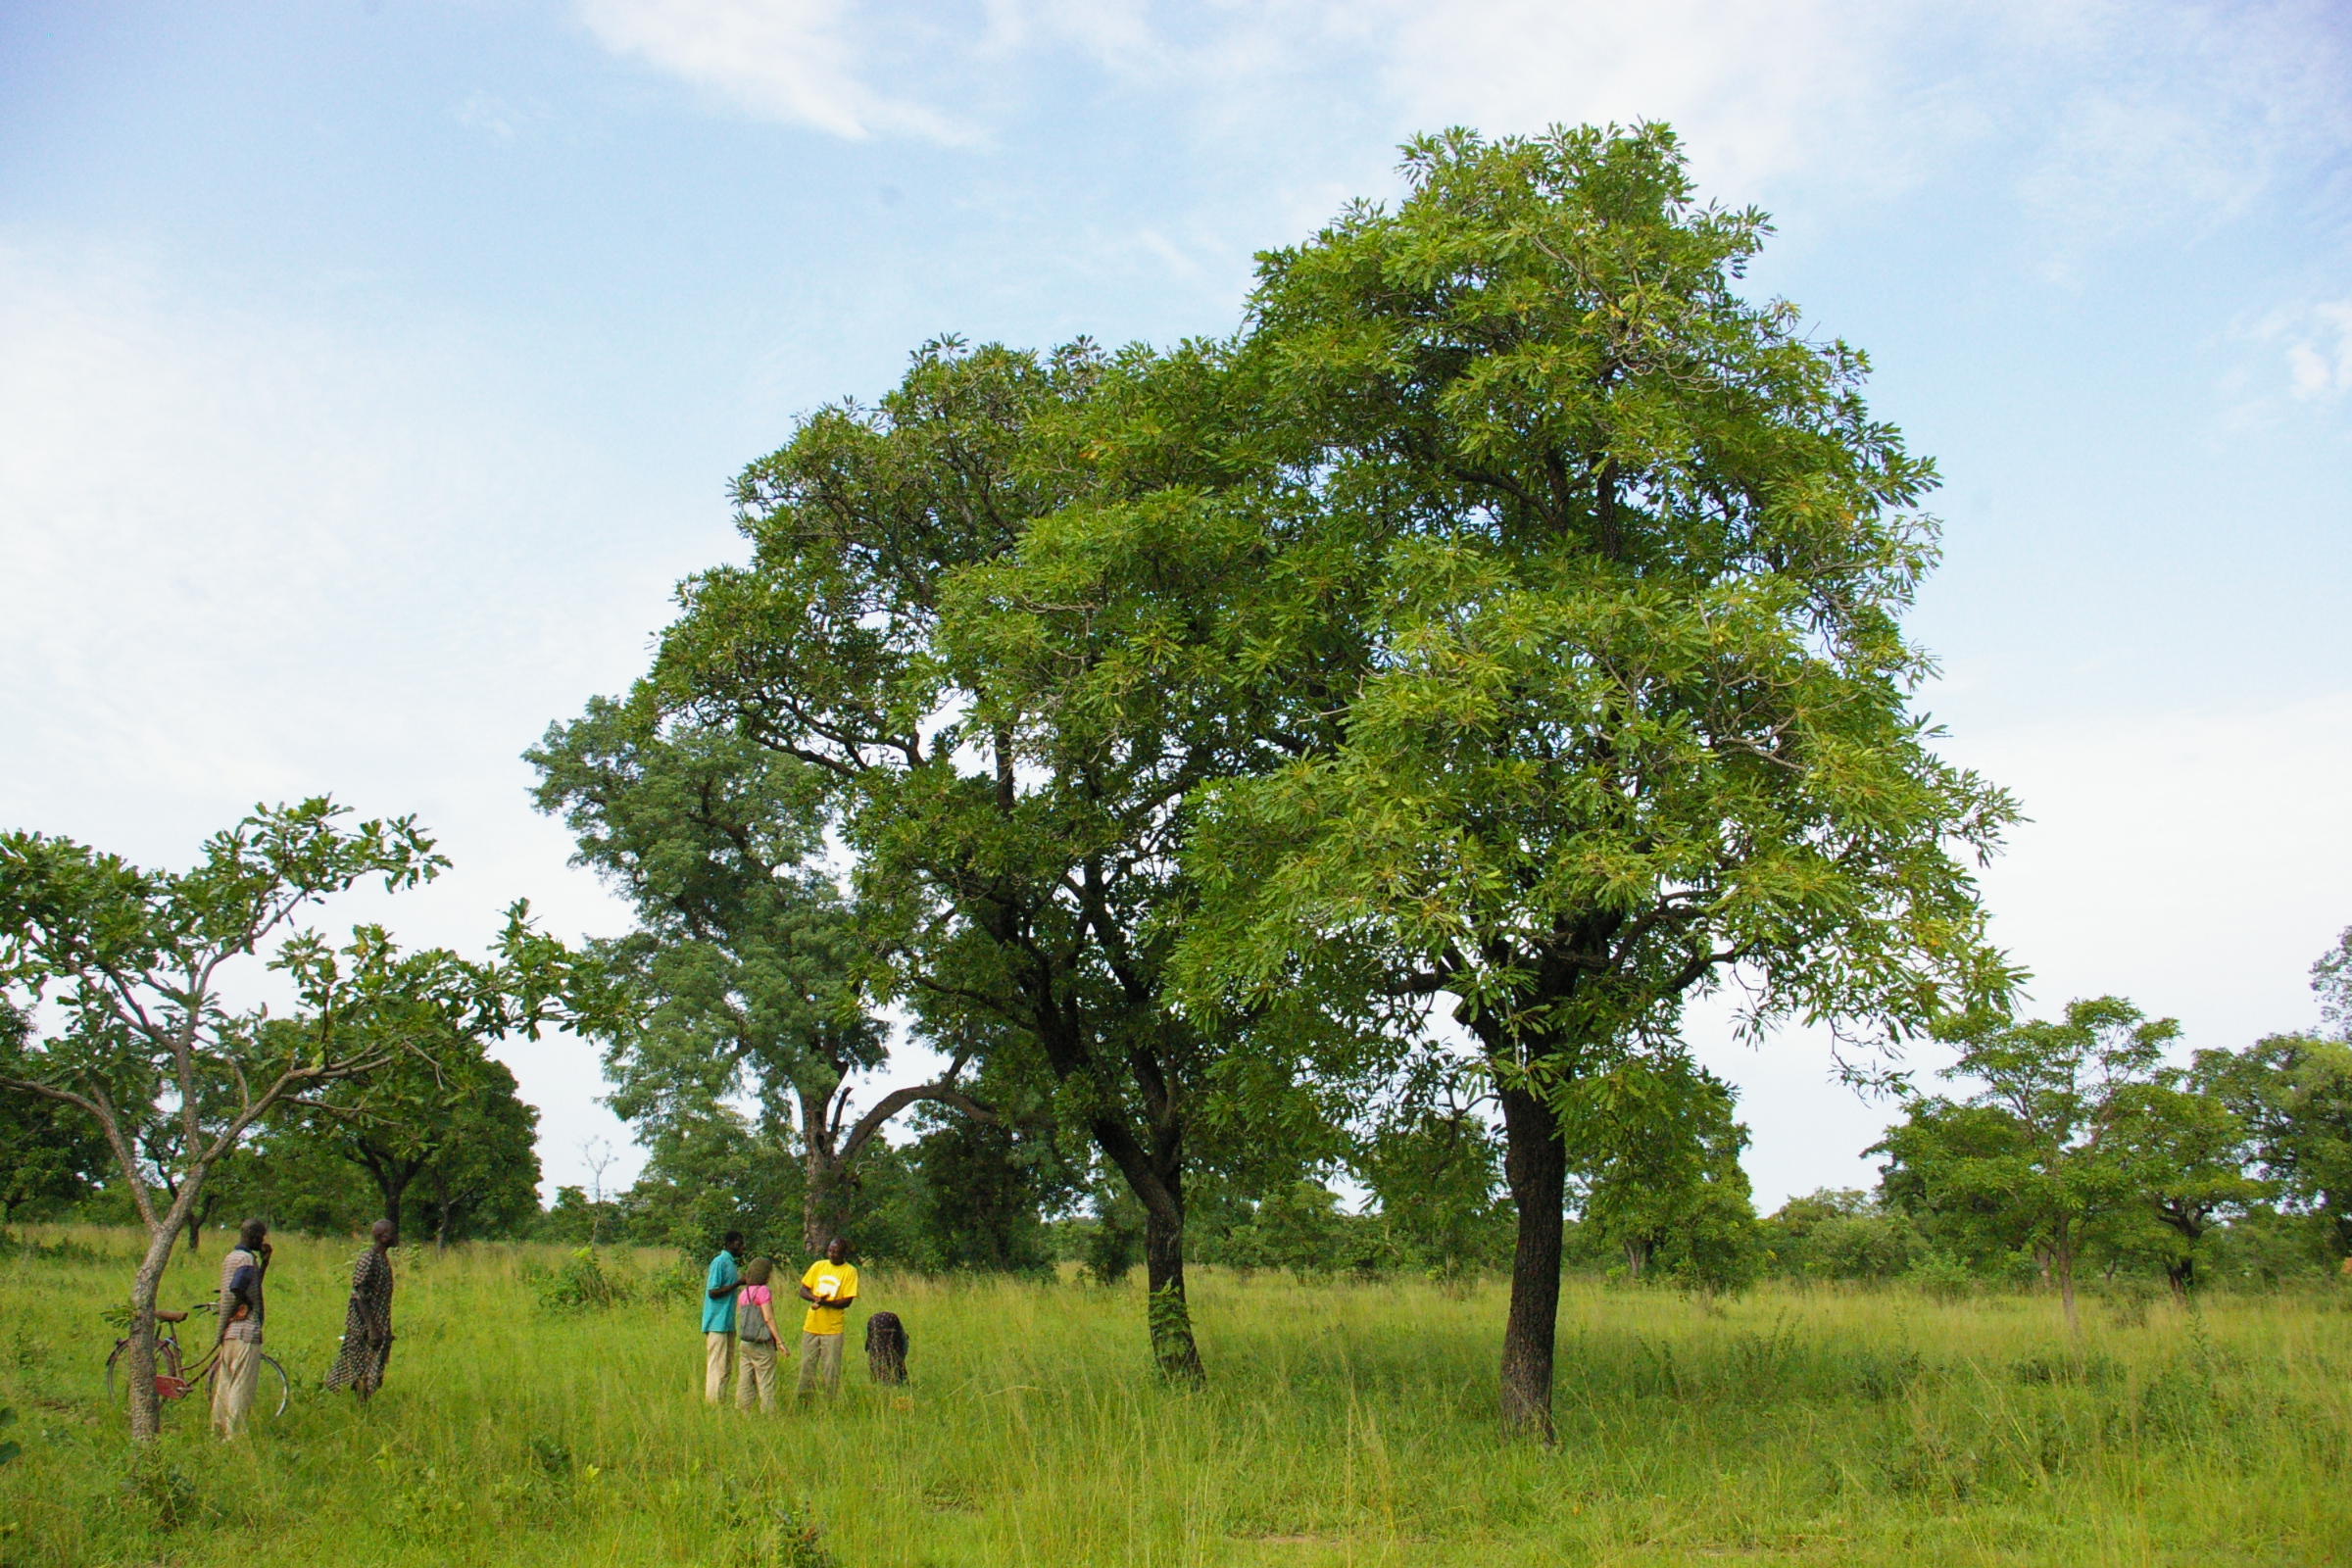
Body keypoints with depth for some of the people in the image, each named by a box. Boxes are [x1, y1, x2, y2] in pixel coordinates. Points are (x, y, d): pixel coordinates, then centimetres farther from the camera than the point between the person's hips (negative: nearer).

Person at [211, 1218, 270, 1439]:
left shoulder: (231, 1257, 17)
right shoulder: (247, 1258, -13)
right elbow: (236, 1288, -27)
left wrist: (265, 1260, 15)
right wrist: (248, 1304, -10)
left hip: (229, 1331, 9)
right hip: (245, 1331, -9)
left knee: (224, 1384, 14)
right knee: (241, 1387, -5)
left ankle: (218, 1430, 20)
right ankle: (235, 1434, -4)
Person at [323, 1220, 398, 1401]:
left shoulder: (384, 1259, 11)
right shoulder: (368, 1260, -15)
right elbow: (361, 1297, -19)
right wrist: (372, 1329, -22)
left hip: (379, 1326, 9)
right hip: (364, 1325, -9)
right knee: (363, 1373, -4)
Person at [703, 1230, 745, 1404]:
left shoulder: (730, 1263, 15)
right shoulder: (719, 1262, -13)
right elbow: (713, 1292, -18)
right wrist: (737, 1283, -18)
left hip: (728, 1324, 9)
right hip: (718, 1323, -9)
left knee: (727, 1366, 12)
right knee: (717, 1366, -6)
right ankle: (712, 1402, -2)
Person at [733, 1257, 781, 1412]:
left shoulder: (743, 1292, 10)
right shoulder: (762, 1291, -10)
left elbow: (739, 1316, 10)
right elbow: (768, 1318, -14)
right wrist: (779, 1341, -13)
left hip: (744, 1342, 7)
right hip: (762, 1344, -7)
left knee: (744, 1382, 10)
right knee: (766, 1382, -2)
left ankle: (741, 1410, 11)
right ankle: (768, 1411, -3)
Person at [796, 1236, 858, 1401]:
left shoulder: (850, 1271, -4)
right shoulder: (818, 1266, 7)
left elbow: (847, 1301, -9)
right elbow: (803, 1290, 6)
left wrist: (825, 1302, -24)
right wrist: (816, 1298, -15)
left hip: (832, 1329, -3)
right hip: (811, 1326, 3)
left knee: (830, 1370, -2)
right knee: (806, 1366, 7)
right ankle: (803, 1401, 17)